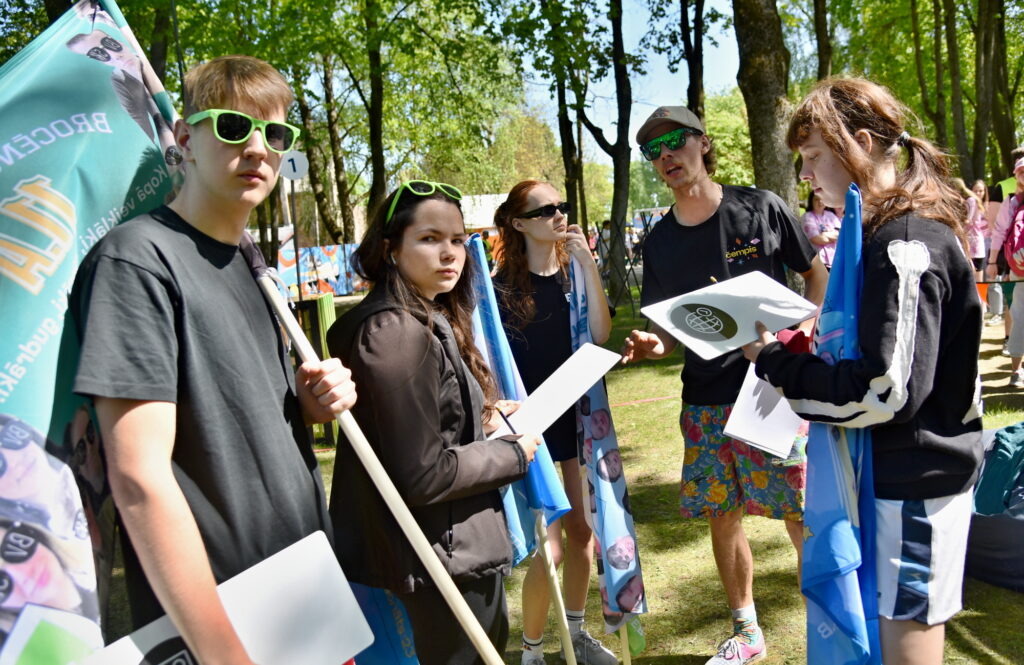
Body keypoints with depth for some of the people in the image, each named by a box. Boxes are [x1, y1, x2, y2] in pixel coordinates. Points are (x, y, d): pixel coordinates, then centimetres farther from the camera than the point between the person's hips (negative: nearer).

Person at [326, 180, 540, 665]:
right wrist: (514, 455, -14)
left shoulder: (429, 320, 8)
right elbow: (422, 474, -26)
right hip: (446, 556, -10)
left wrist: (481, 418, 5)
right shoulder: (396, 332, -24)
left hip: (461, 547, 10)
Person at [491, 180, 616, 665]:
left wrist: (588, 264, -16)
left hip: (580, 414, 5)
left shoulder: (574, 272, 3)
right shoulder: (503, 287, -10)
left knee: (582, 531, 15)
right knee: (551, 548, -5)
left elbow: (600, 334, -11)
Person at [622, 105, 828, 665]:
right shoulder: (659, 243, 7)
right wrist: (652, 345, -10)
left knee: (801, 514, -2)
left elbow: (817, 273, 6)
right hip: (705, 402, 4)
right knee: (722, 516, 11)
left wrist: (804, 331, -10)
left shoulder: (760, 208, -3)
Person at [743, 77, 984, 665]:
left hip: (912, 484, -10)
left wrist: (776, 363, -15)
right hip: (897, 474, 10)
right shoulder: (890, 230, 11)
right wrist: (794, 354, 7)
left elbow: (887, 390, -25)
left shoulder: (904, 243, -20)